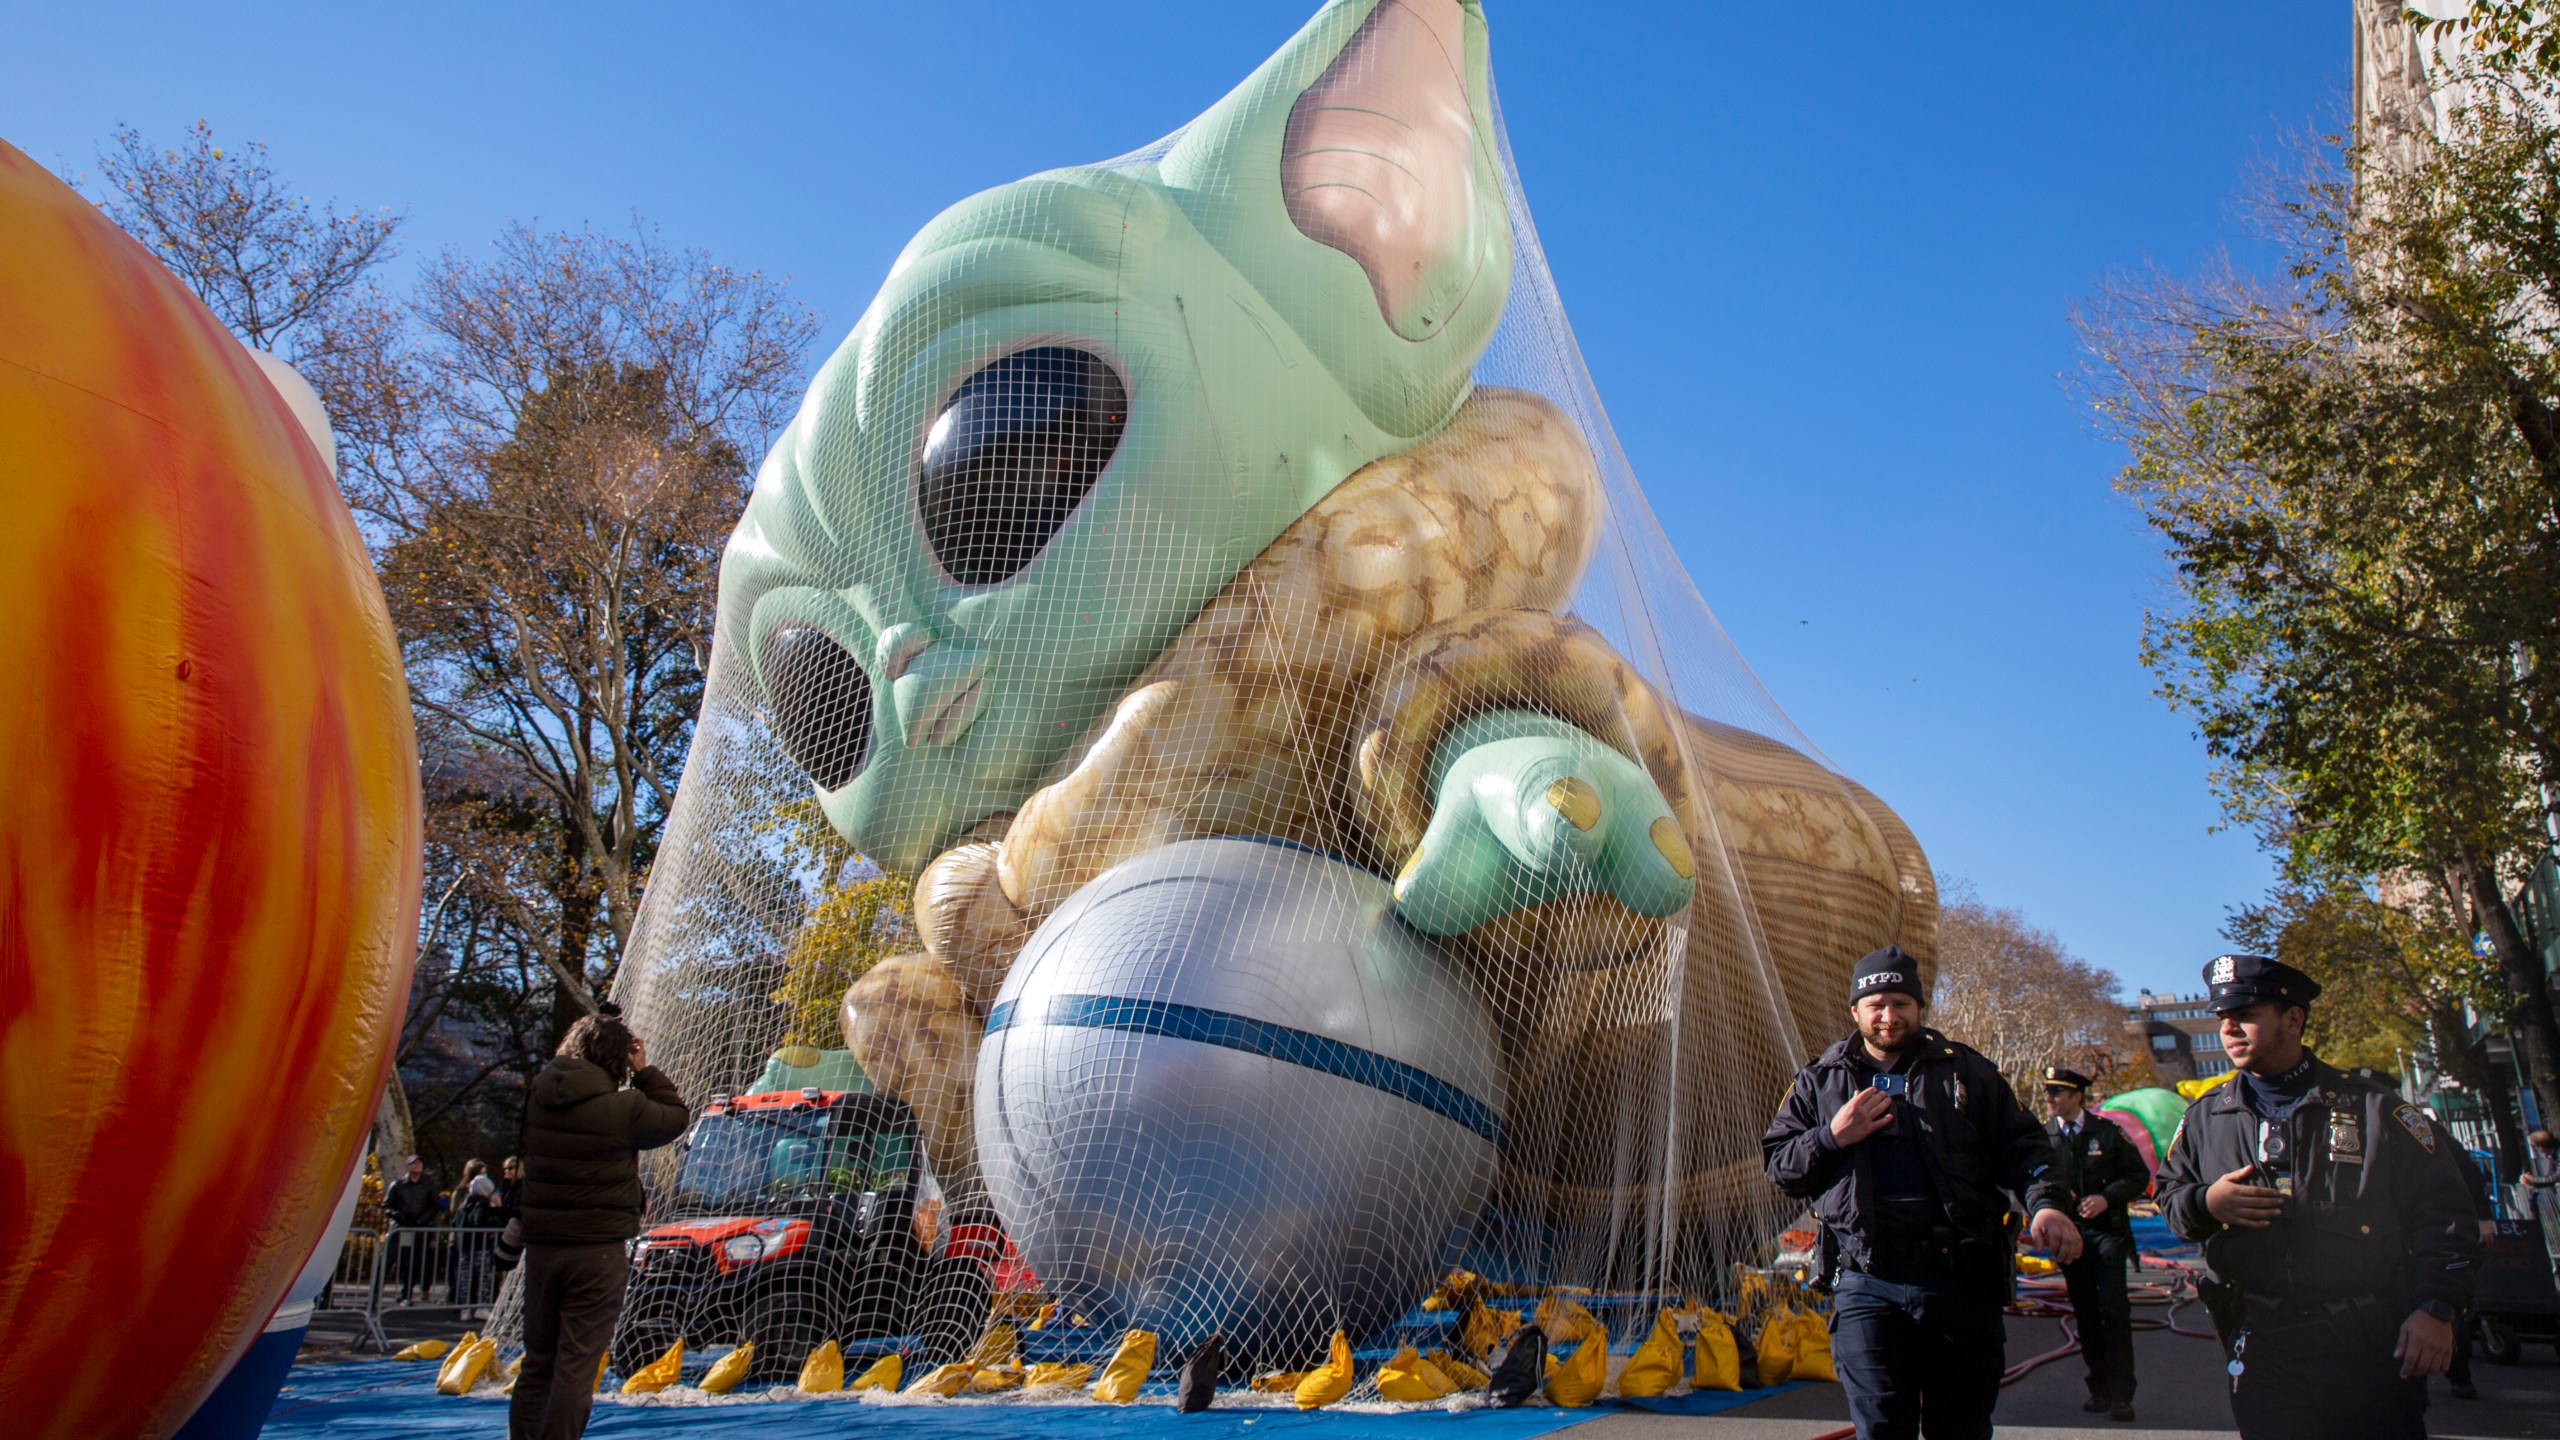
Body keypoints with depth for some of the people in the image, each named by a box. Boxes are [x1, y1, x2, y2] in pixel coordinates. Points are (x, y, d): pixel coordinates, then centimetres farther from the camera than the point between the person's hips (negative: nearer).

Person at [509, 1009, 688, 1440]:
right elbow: (676, 1116, 0)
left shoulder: (538, 1096, 0)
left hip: (541, 1246, 5)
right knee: (577, 1365, 0)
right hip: (597, 1249, -5)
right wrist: (645, 1072, 5)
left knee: (538, 1360, 17)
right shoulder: (623, 1108, -15)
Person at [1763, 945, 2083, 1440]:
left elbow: (2022, 1144, 8)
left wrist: (2043, 1203, -11)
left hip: (1962, 1281, 1)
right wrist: (1833, 1137, -7)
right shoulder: (1819, 1082, 11)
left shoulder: (1965, 1072, 11)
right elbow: (1776, 1164, 10)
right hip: (1868, 1283, 0)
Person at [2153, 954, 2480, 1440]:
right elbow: (2169, 1194, 16)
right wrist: (2205, 1203, -8)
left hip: (2369, 1349, -2)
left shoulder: (2372, 1108, 0)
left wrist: (2436, 1308, -9)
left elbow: (2441, 1209, 0)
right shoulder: (2204, 1118, 8)